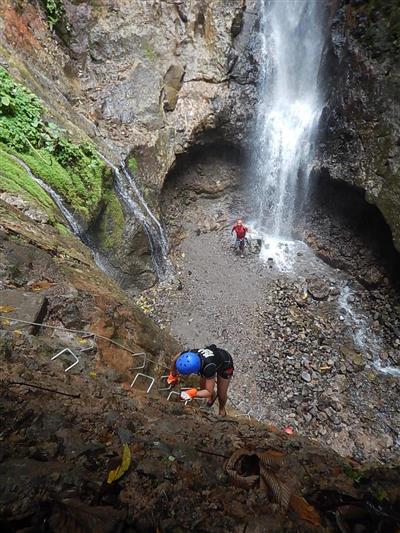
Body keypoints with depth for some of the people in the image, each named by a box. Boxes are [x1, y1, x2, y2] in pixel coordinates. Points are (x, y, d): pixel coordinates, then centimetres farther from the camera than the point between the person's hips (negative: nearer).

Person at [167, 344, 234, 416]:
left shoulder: (208, 367, -46)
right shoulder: (189, 354, -33)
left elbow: (209, 392, -33)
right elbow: (175, 360, -9)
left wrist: (191, 394, -44)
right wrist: (173, 376, 3)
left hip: (225, 364, -4)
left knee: (221, 394, 4)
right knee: (203, 388, 9)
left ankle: (222, 409, 38)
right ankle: (213, 396, 42)